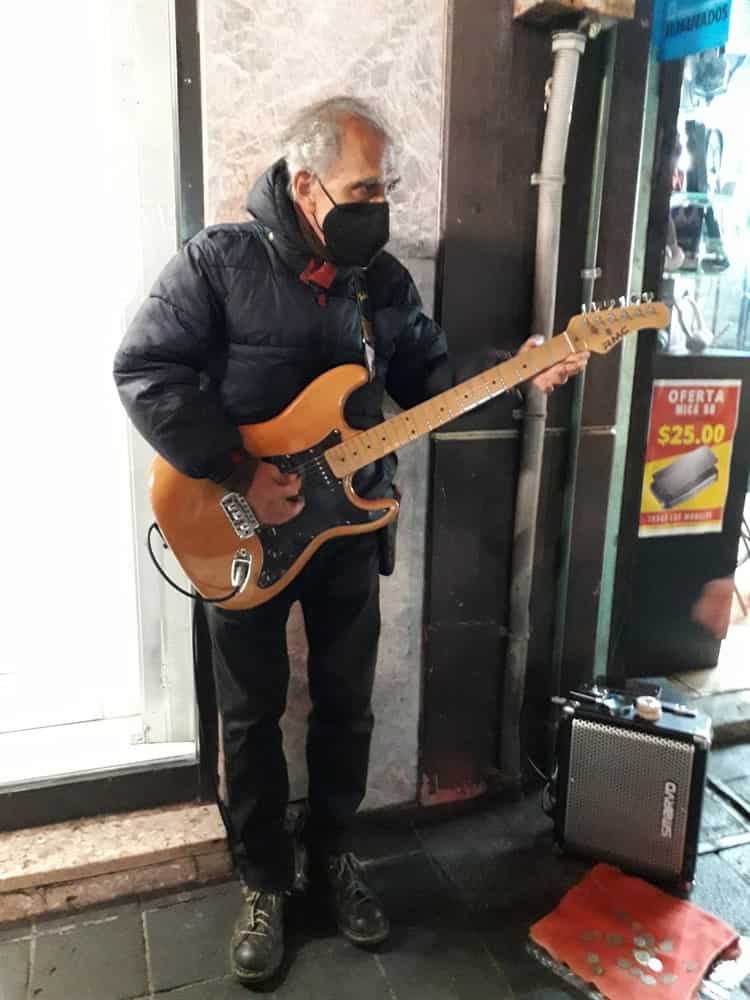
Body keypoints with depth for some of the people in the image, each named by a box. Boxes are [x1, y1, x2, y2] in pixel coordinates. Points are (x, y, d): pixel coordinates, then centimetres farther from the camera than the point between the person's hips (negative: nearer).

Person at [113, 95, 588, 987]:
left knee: (346, 706, 14)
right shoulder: (218, 260, -9)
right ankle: (263, 881, 32)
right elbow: (145, 371, -13)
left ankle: (332, 852, 39)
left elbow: (430, 375, 10)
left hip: (349, 526, 4)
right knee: (250, 715, 9)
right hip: (242, 532, -3)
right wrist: (237, 473, -20)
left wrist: (518, 376, -6)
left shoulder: (384, 277, 6)